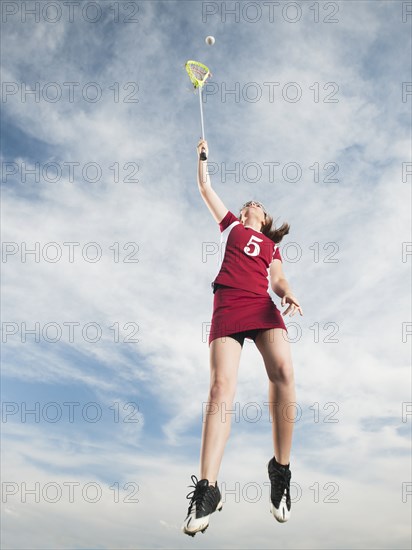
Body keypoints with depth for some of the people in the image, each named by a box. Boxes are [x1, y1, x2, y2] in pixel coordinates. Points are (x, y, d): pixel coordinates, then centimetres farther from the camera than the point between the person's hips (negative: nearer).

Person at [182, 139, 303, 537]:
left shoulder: (271, 245, 28)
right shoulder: (231, 225, 28)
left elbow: (278, 280, 14)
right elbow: (205, 188, 32)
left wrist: (288, 295, -6)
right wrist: (203, 156, 38)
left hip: (261, 305, 1)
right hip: (228, 305, -1)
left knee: (284, 371, -26)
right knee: (221, 386, -18)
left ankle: (281, 469, -13)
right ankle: (207, 488, -19)